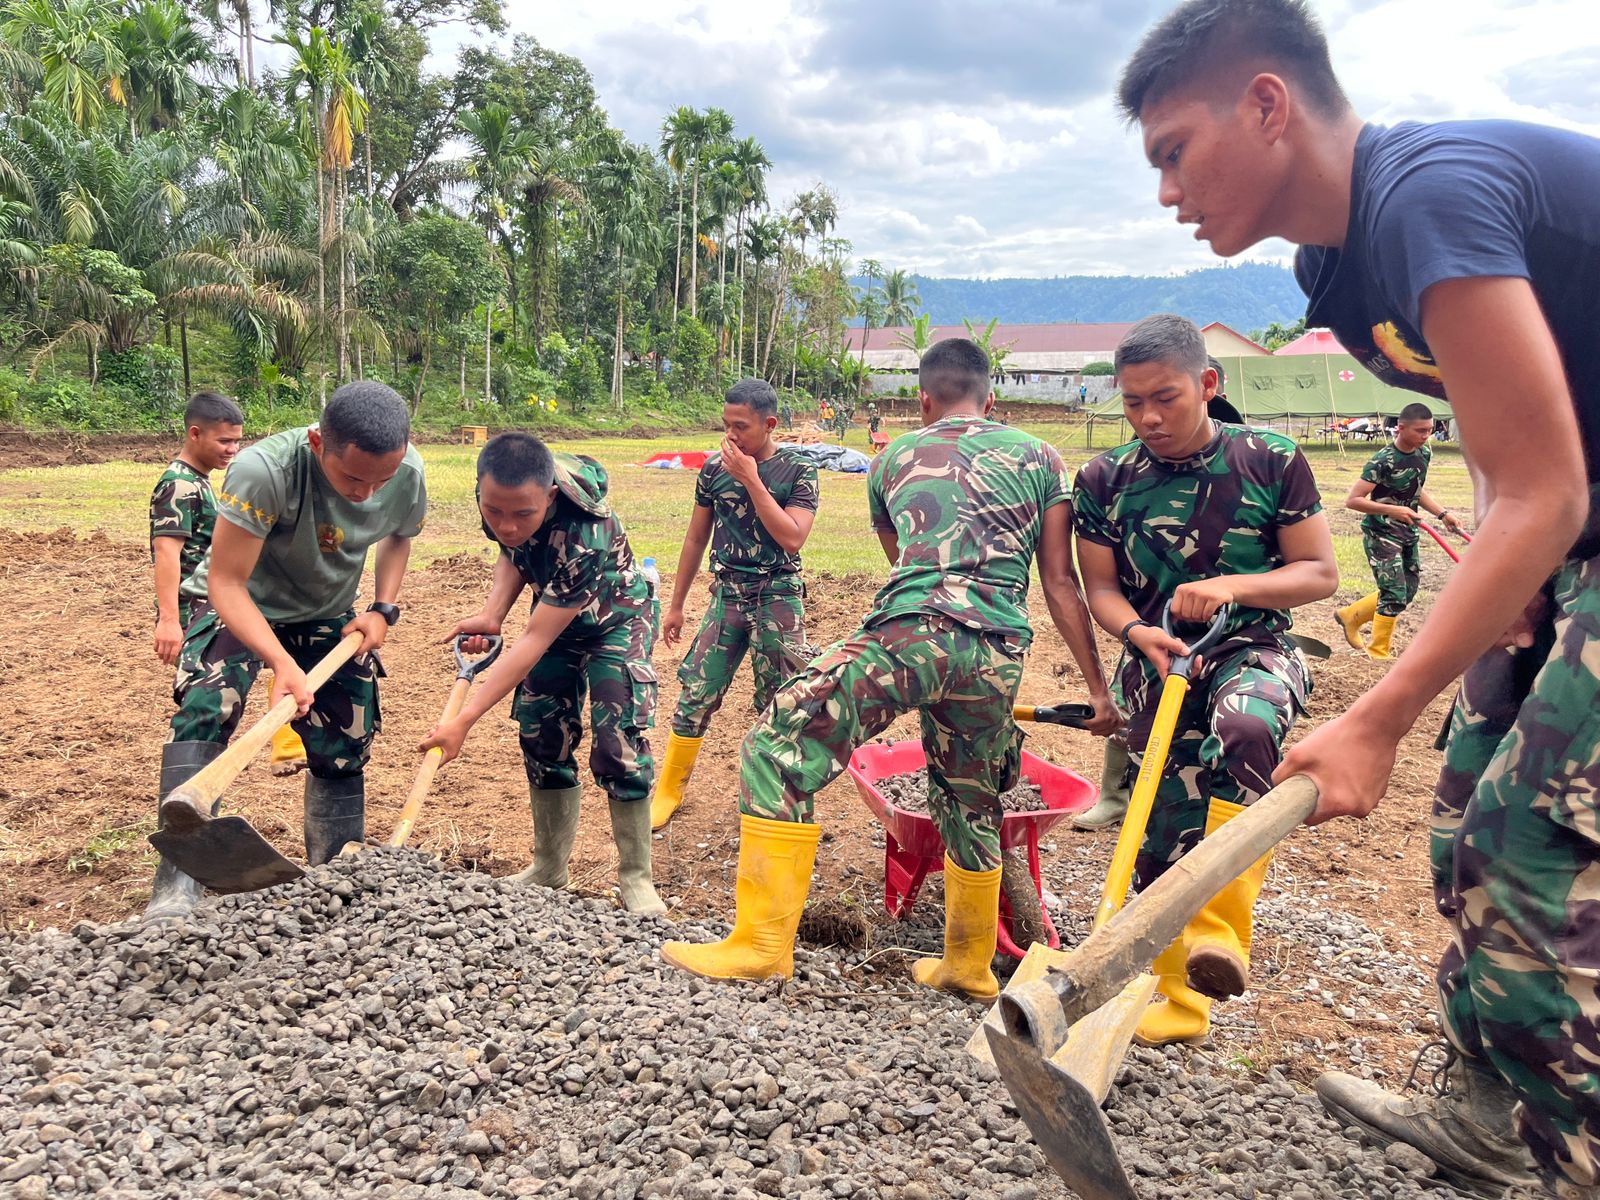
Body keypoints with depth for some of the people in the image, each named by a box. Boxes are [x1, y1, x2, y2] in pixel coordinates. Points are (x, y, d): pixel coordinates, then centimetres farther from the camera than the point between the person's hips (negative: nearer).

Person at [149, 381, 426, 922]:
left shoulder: (408, 473, -22)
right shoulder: (264, 469, -38)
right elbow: (226, 583, -33)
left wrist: (383, 609, -10)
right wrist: (281, 662, -45)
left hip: (328, 617, 4)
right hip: (240, 607, -4)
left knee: (343, 751, 4)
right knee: (203, 710, -28)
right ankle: (175, 892, -26)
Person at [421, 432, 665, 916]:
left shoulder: (585, 536, -42)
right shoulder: (500, 503, -24)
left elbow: (534, 641, -37)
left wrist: (463, 721, -36)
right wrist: (491, 613, -19)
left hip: (614, 621, -6)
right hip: (553, 613, 6)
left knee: (620, 744, -14)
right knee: (542, 737, 4)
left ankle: (636, 878, 0)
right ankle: (549, 868, 19)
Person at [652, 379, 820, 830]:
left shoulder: (798, 471, -6)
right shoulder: (715, 468, 2)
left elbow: (792, 538, -19)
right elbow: (696, 539, 11)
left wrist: (751, 480, -20)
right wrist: (676, 604, 14)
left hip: (778, 597, -2)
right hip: (727, 594, 3)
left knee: (778, 706, 5)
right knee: (695, 695, 1)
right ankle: (668, 791, 15)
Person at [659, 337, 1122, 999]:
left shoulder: (892, 458, 23)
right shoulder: (1040, 458, 21)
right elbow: (1061, 584, 16)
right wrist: (1098, 690, 20)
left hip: (909, 632, -3)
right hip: (998, 651, 4)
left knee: (779, 746, 1)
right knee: (971, 802, 21)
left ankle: (763, 940, -5)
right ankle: (969, 963, 39)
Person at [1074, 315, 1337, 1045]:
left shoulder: (1271, 462, -5)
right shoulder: (1104, 481, 0)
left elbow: (1320, 573, -2)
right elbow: (1101, 587, 4)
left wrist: (1231, 587, -19)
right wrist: (1139, 633, -18)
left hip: (1252, 649, -2)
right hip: (1157, 663, 3)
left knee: (1244, 726, -38)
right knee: (1165, 833, 4)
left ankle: (1220, 929, -29)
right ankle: (1179, 999, 23)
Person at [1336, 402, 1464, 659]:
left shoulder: (1424, 454, 2)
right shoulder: (1383, 461, -22)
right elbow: (1352, 500, -24)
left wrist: (1442, 513, 10)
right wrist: (1392, 510, -30)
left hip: (1408, 534, 8)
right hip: (1380, 535, -8)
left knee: (1407, 592, 14)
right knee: (1395, 595, -8)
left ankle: (1350, 616, 29)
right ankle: (1378, 653, 7)